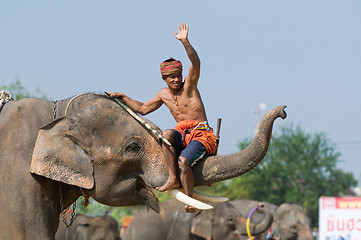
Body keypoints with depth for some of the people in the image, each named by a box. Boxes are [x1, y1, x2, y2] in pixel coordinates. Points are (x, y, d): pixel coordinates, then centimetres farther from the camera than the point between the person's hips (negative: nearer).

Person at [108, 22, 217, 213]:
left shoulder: (189, 85, -3)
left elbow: (195, 63, -20)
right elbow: (143, 109, 27)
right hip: (182, 134, 5)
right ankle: (172, 179, -29)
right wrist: (123, 97, 19)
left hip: (202, 135, -5)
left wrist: (185, 42, -34)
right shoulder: (164, 94, 14)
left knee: (183, 160, -31)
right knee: (167, 134, -30)